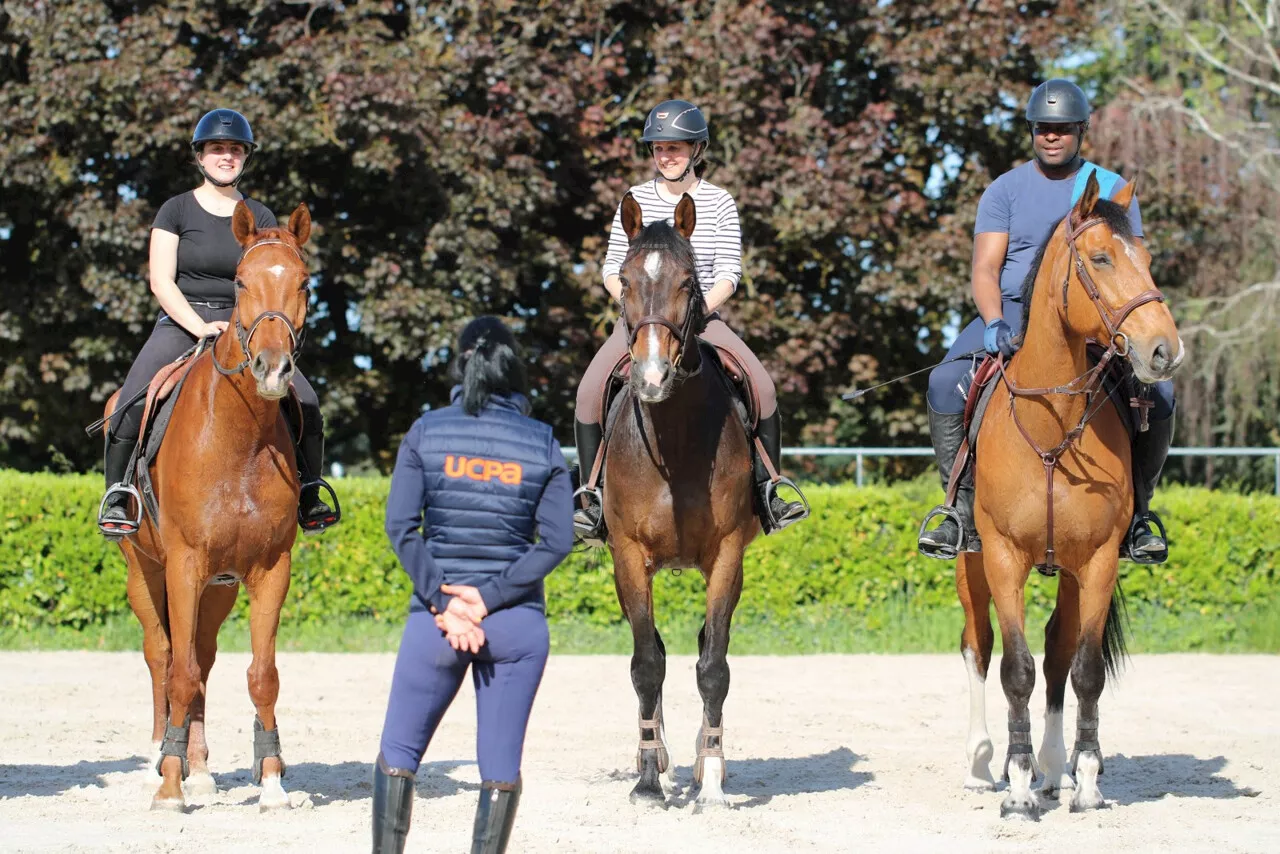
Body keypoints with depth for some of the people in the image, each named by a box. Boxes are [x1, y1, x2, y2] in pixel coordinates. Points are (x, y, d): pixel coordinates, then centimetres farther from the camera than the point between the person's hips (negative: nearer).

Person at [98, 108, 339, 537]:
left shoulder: (260, 217, 11)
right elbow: (161, 281, -4)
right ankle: (116, 494, -10)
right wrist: (200, 327, -18)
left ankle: (309, 497, 2)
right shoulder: (176, 210, 4)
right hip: (180, 324, -2)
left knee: (304, 401, -16)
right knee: (132, 403, -26)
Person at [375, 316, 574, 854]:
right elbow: (557, 540, -6)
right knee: (501, 765, 5)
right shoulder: (542, 442, 2)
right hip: (518, 621, 1)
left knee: (398, 753, 10)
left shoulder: (426, 432, -1)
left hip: (437, 617, -1)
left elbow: (401, 524, -9)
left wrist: (444, 601, -11)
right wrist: (490, 598, -10)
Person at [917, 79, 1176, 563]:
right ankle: (963, 514, -18)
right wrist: (994, 324, -21)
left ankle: (1136, 516, -7)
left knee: (1155, 394, -25)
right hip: (1013, 312, 0)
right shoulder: (1005, 191, 7)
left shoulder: (1113, 191, 8)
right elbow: (985, 269, -1)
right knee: (946, 383, -27)